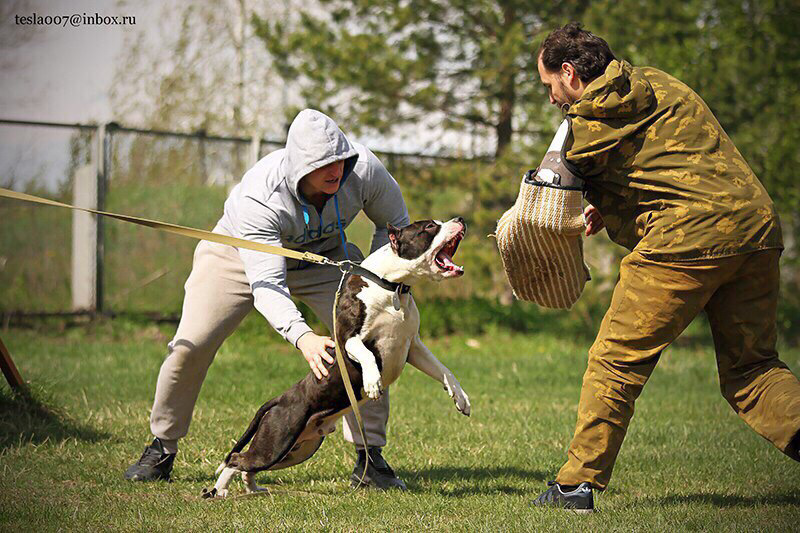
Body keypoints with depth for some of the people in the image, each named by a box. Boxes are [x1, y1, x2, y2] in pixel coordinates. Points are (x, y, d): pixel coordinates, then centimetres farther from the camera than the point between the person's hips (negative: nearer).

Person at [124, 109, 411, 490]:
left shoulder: (364, 169, -30)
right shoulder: (259, 196, -41)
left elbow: (395, 223, -8)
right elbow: (266, 285, -43)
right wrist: (301, 337, -59)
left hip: (323, 254, 3)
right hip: (240, 254, -3)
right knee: (191, 345, -14)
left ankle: (369, 457, -4)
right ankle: (162, 450, 6)